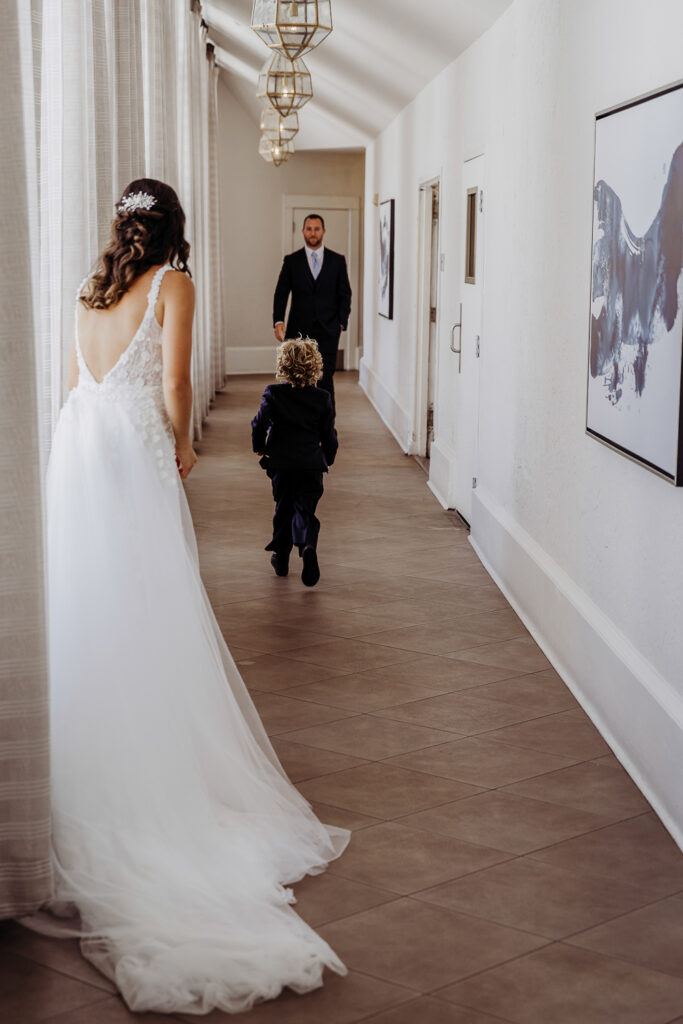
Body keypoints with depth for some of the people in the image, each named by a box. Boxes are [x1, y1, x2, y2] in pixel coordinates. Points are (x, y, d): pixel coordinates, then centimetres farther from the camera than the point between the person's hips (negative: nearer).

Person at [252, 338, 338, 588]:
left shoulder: (273, 394, -5)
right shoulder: (322, 398, -1)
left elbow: (259, 424, -4)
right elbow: (329, 435, 4)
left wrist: (259, 446, 16)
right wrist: (328, 458, 21)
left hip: (281, 464, 0)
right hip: (312, 464, 0)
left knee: (284, 510, 16)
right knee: (305, 511, 3)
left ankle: (281, 558, 23)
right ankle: (308, 546, -27)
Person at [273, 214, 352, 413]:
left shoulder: (337, 260, 8)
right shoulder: (291, 261, 7)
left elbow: (345, 294, 9)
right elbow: (281, 293, 3)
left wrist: (341, 323, -1)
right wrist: (278, 321, -10)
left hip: (327, 331, -1)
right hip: (299, 330, 1)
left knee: (325, 378, -7)